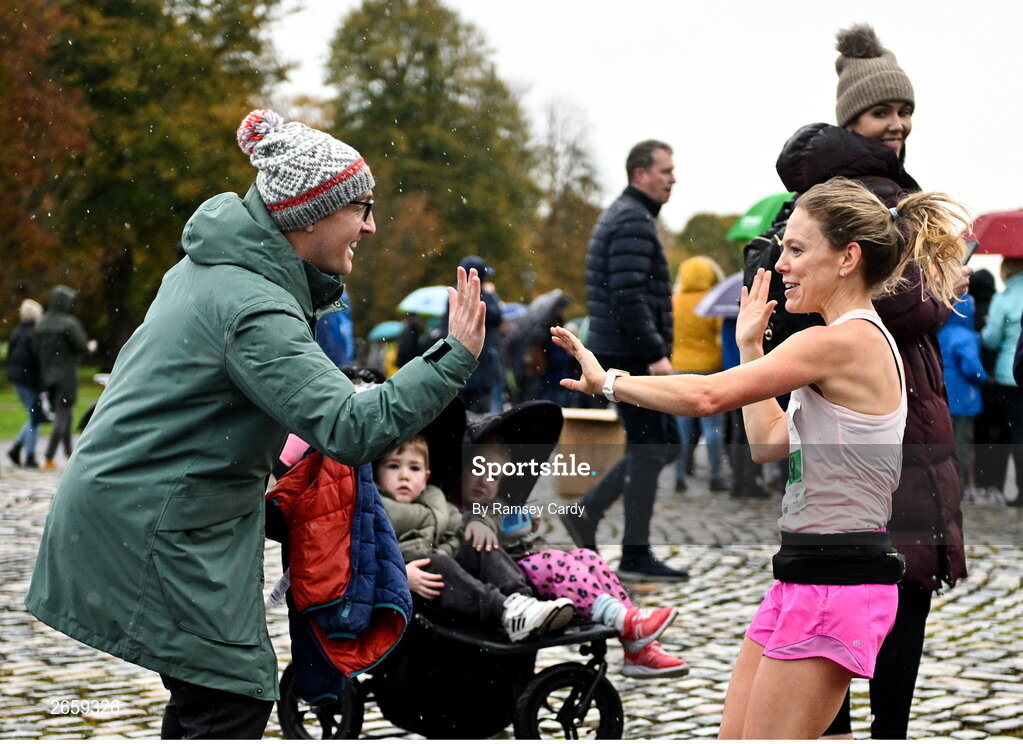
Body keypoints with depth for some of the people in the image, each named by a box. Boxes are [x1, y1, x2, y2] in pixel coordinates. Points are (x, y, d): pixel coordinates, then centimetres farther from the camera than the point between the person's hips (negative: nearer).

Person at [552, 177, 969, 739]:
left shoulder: (844, 342, -18)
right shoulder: (863, 342, 14)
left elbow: (705, 396, -23)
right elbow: (768, 443, 21)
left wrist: (608, 379, -9)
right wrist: (750, 346, 21)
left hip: (834, 583, -10)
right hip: (805, 574, 10)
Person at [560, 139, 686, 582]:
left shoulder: (623, 216, 21)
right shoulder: (633, 221, -13)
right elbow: (629, 296, -22)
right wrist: (655, 354, -23)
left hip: (630, 355, 10)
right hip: (632, 354, -10)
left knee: (664, 444, 13)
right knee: (650, 446, -6)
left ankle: (588, 512, 13)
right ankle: (635, 555, -2)